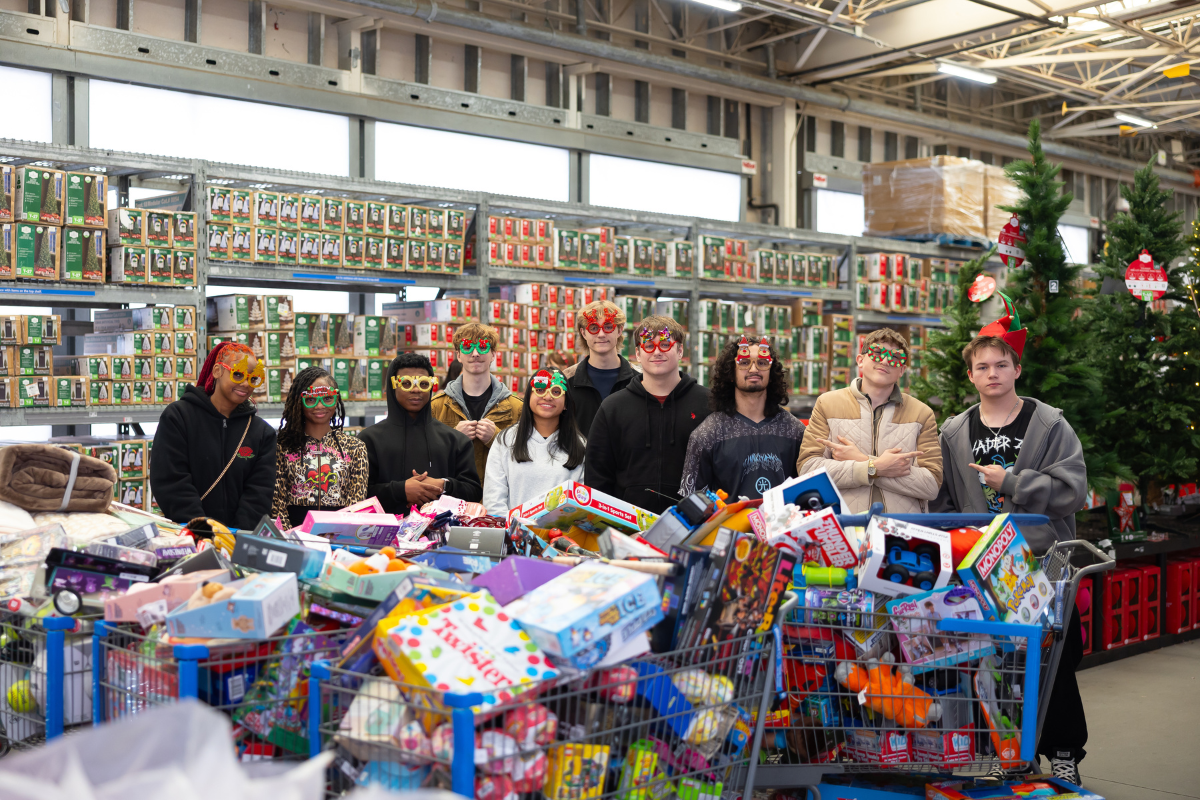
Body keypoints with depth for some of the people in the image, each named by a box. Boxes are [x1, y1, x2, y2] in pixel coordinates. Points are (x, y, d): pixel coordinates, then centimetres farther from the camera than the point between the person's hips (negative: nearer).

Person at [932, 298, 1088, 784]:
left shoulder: (1050, 425, 1)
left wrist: (1009, 482, -12)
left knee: (1053, 664, 2)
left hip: (1043, 565, -2)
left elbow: (1072, 490, -9)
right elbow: (942, 504, 12)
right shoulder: (953, 433, 9)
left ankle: (1063, 756, 16)